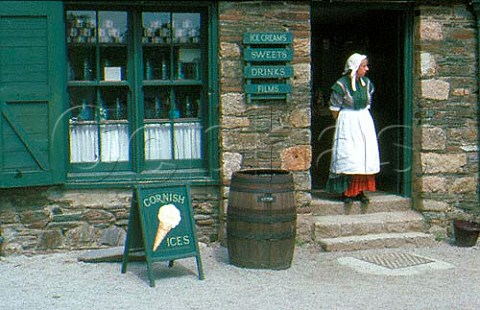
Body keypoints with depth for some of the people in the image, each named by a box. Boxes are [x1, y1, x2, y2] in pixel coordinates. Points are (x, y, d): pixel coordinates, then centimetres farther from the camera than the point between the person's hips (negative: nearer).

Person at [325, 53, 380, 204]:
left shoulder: (366, 83, 6)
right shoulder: (341, 85, -13)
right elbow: (334, 109, -7)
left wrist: (363, 120, 9)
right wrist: (342, 123, -2)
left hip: (365, 122, 6)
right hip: (347, 123, -6)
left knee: (365, 156, 2)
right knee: (348, 156, -6)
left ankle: (360, 191, 11)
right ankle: (346, 192, 2)